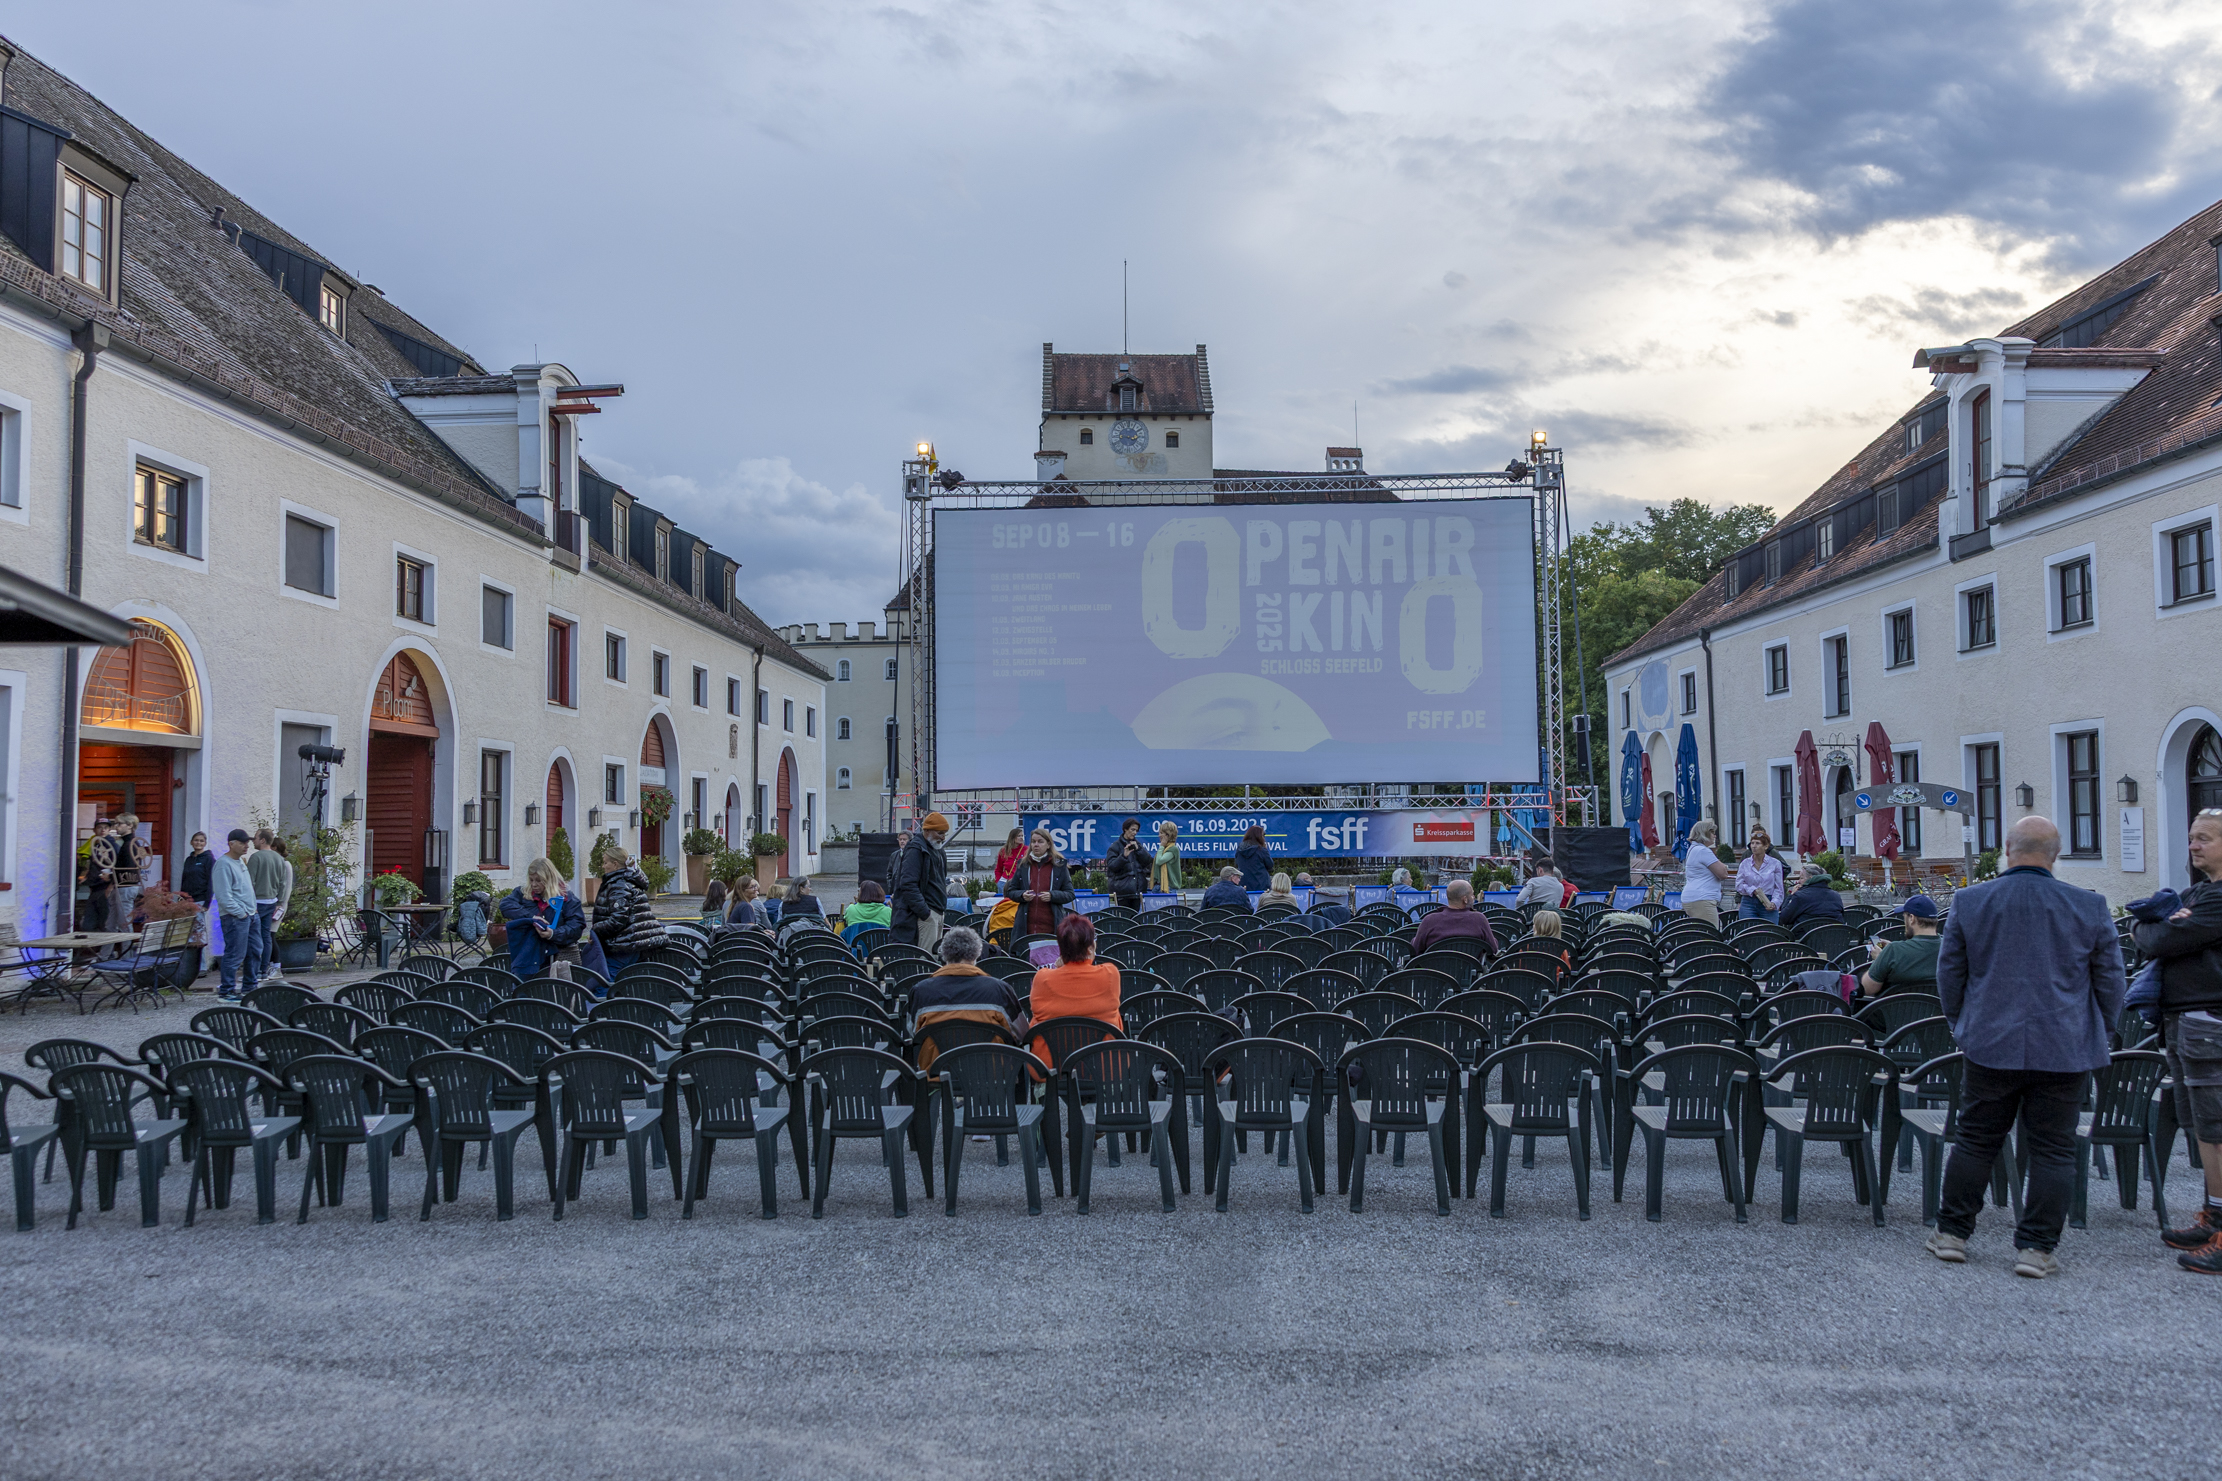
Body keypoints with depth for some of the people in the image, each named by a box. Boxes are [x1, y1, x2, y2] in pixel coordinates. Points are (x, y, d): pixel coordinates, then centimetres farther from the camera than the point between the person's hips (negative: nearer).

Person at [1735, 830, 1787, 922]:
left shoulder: (1775, 863, 5)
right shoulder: (1744, 863, 8)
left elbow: (1778, 888, 4)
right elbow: (1739, 885, 4)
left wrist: (1775, 903, -11)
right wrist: (1753, 890, -12)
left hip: (1768, 904, -1)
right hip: (1748, 904, 1)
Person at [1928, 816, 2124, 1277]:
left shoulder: (1969, 902, -2)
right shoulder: (2090, 907, -3)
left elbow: (1948, 974, 5)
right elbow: (2111, 983, 5)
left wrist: (1961, 1025, 20)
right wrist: (2095, 1036, 19)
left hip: (1991, 1047, 1)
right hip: (2065, 1051, -1)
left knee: (1975, 1141, 11)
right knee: (2053, 1151, 6)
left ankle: (1951, 1233, 17)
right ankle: (2035, 1248, 7)